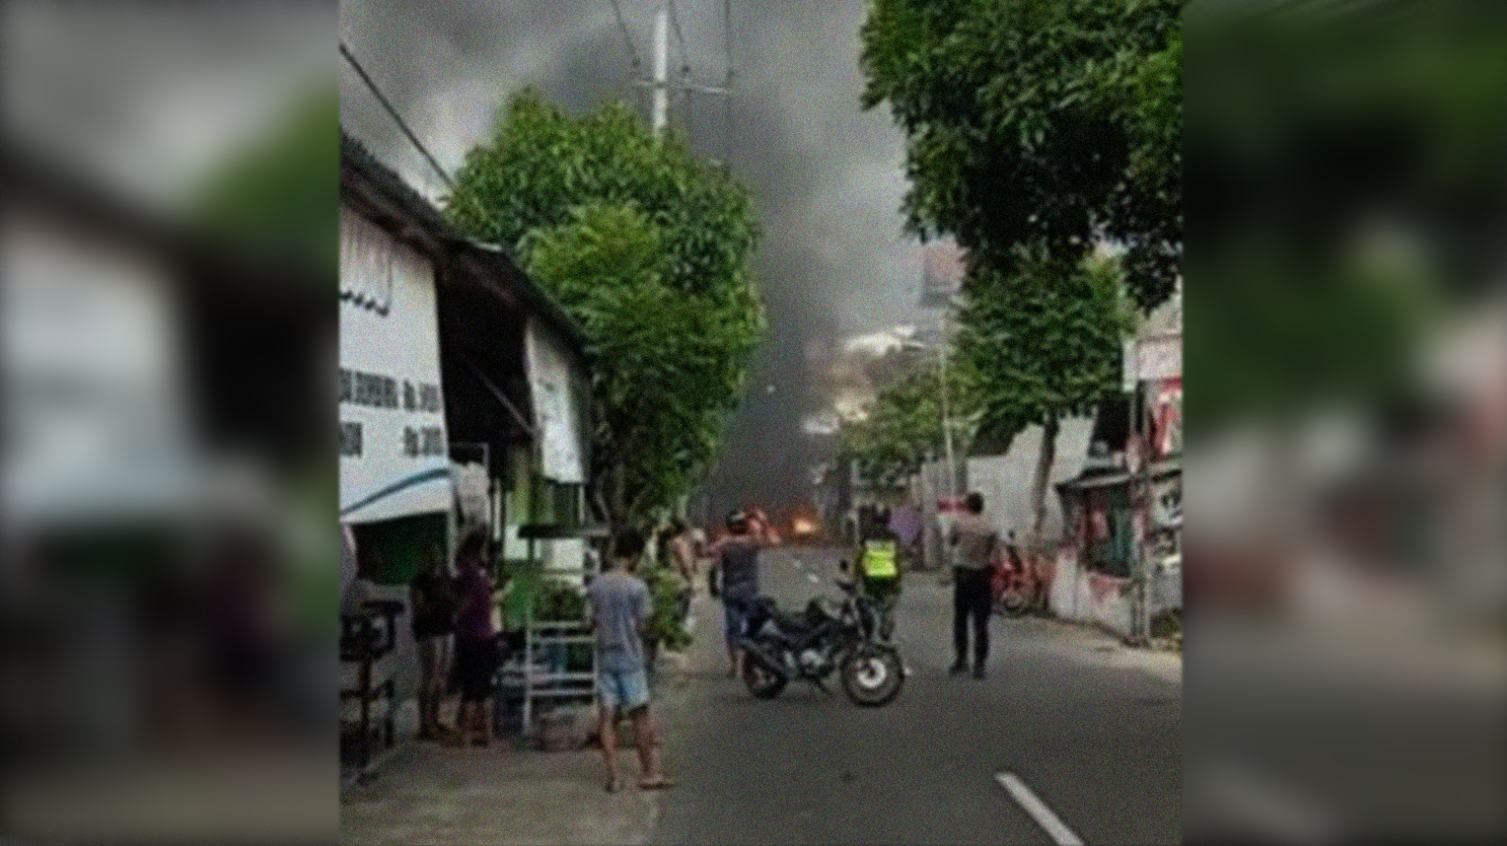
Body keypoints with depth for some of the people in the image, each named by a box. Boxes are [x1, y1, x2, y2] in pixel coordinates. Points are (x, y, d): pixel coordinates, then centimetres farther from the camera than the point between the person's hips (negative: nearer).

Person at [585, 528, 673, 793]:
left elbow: (590, 622, 5)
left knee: (608, 716, 5)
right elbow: (642, 626, -10)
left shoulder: (595, 586, 3)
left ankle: (612, 775, 3)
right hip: (630, 657, -4)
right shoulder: (637, 586, -10)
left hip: (605, 657, 4)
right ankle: (648, 773, 9)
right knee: (640, 714, 5)